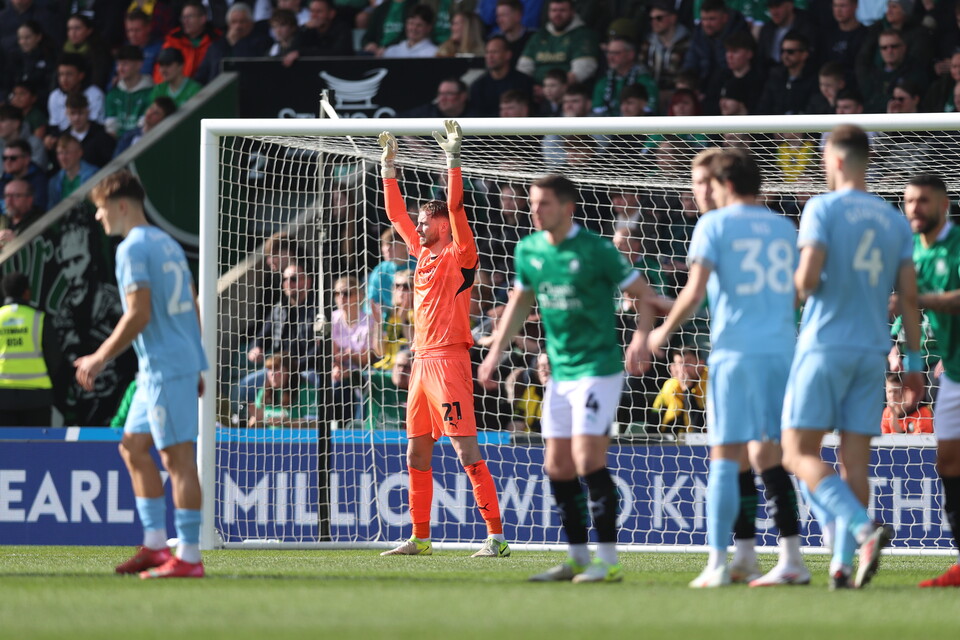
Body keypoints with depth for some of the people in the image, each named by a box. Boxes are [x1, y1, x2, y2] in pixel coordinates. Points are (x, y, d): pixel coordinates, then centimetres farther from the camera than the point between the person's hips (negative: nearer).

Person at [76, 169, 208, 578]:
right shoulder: (168, 244, 17)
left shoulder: (133, 249, -11)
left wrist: (100, 358, -10)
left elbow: (139, 315, -18)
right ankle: (155, 544, 14)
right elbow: (193, 308, 20)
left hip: (165, 366, -10)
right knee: (133, 447, 15)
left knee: (177, 456, -9)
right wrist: (196, 367, 23)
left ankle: (189, 557, -9)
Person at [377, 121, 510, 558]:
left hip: (449, 359, -9)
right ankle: (420, 539, 18)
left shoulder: (459, 254, -3)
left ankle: (496, 537, -15)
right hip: (422, 360, 9)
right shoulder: (422, 253, 18)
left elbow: (455, 206, -15)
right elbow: (395, 214, 27)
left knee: (467, 452, -13)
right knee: (417, 455, 11)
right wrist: (388, 167, 27)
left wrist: (452, 157, -17)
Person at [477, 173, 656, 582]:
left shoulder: (596, 250, -13)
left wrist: (640, 338, -23)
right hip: (560, 372, 7)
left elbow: (643, 294, -7)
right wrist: (496, 351, 16)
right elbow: (520, 301, 21)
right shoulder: (529, 250, 6)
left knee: (588, 459, -15)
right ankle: (577, 557, 17)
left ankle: (608, 560, -10)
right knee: (557, 466, 6)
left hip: (598, 368, -7)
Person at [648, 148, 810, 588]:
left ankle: (717, 564, -5)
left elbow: (695, 292, -8)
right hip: (782, 349, 5)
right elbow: (798, 291, 20)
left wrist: (664, 331, 5)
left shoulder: (714, 224, -1)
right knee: (766, 455, 8)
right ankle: (792, 559, 0)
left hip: (735, 350, -5)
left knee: (725, 456, -1)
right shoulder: (783, 228, 14)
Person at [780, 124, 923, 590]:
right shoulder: (895, 221, 10)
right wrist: (913, 360, 12)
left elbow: (807, 279, -15)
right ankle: (843, 564, -1)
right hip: (873, 351, 5)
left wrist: (796, 290, 9)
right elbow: (909, 297, 8)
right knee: (855, 460, 5)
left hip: (825, 345, -5)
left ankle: (863, 529, -23)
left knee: (800, 452, -3)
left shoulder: (823, 209, -5)